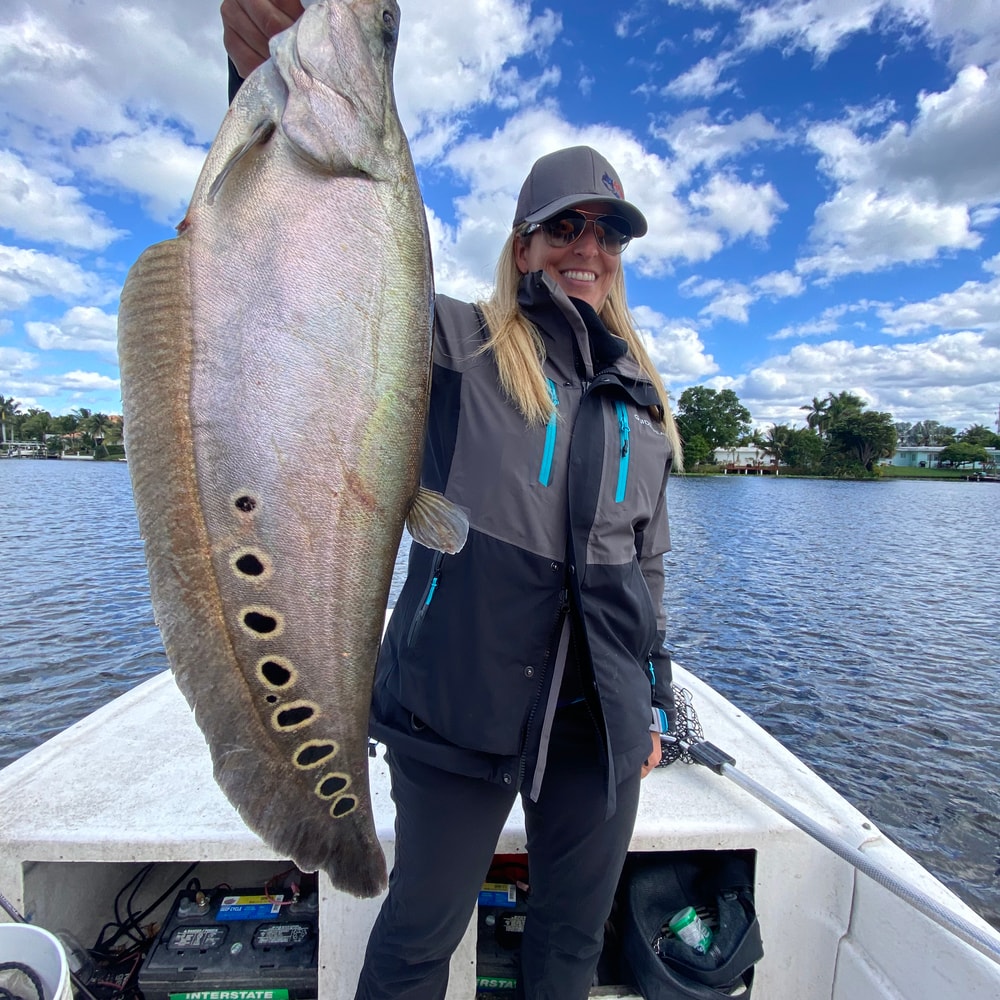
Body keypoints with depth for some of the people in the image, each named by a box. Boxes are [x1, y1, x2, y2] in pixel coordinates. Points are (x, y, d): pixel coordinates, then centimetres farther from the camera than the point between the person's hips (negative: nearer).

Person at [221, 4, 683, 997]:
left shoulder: (642, 396, 12)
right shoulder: (456, 345, -2)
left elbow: (647, 562, 15)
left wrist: (653, 696, 16)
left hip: (602, 719, 5)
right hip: (461, 703, -4)